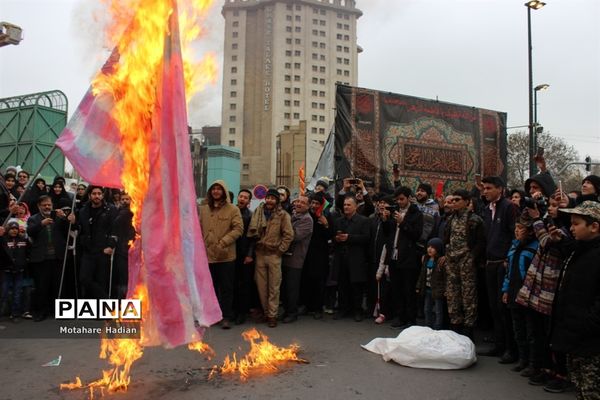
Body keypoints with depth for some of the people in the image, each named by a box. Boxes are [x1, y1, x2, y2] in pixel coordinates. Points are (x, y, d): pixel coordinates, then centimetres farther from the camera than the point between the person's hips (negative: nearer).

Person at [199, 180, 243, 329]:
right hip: (208, 255, 4)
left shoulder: (233, 210, -5)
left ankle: (226, 317, 13)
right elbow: (199, 229, 12)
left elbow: (238, 229, -12)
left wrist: (223, 242, -21)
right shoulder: (204, 209, 9)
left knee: (226, 288, 4)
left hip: (226, 256, -4)